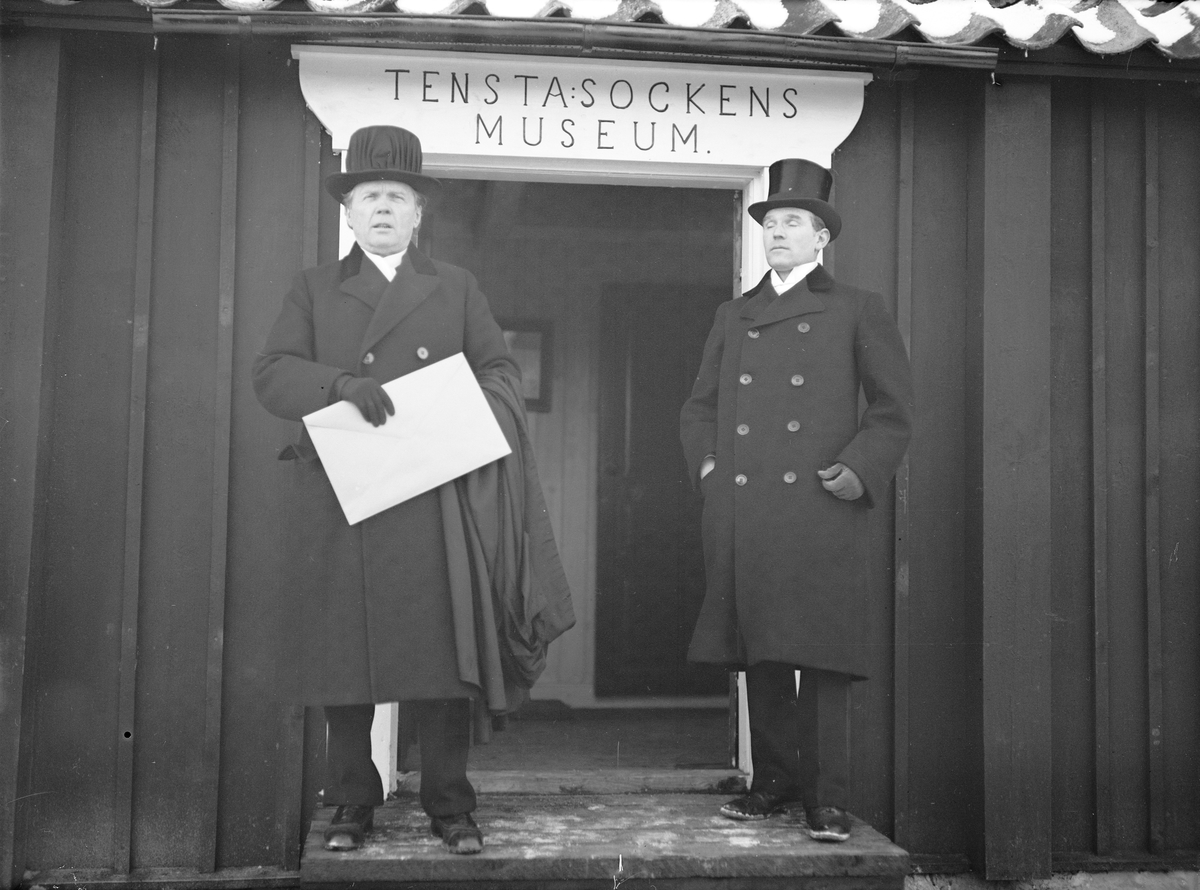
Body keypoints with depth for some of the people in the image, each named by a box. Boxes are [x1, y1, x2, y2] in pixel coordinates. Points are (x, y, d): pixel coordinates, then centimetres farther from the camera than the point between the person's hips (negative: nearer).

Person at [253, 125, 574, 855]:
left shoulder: (456, 287, 16)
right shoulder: (315, 288, 14)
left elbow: (501, 371, 11)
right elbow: (271, 375, 2)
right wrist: (342, 384, -16)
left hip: (436, 503, 0)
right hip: (341, 503, 0)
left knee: (445, 651, 0)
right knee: (344, 655, 3)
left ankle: (449, 805, 11)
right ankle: (352, 803, 16)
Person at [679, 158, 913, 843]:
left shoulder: (858, 310, 8)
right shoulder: (734, 316, 20)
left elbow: (895, 408, 6)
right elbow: (699, 408, 25)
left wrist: (860, 469, -6)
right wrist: (707, 464, 10)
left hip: (820, 512, -4)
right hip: (741, 513, 4)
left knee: (822, 654, -5)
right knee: (759, 656, 7)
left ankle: (827, 796, 4)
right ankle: (776, 780, 18)